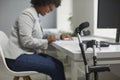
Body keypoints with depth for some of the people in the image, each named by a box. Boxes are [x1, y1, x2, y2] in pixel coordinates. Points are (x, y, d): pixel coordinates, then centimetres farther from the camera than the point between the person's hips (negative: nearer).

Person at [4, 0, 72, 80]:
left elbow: (40, 36, 20)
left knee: (58, 64, -5)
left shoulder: (37, 16, 12)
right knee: (56, 67, -16)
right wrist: (47, 41, -15)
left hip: (28, 53, 9)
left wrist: (59, 36, 9)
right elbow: (26, 41, -23)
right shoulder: (27, 14, -15)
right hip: (18, 58, -9)